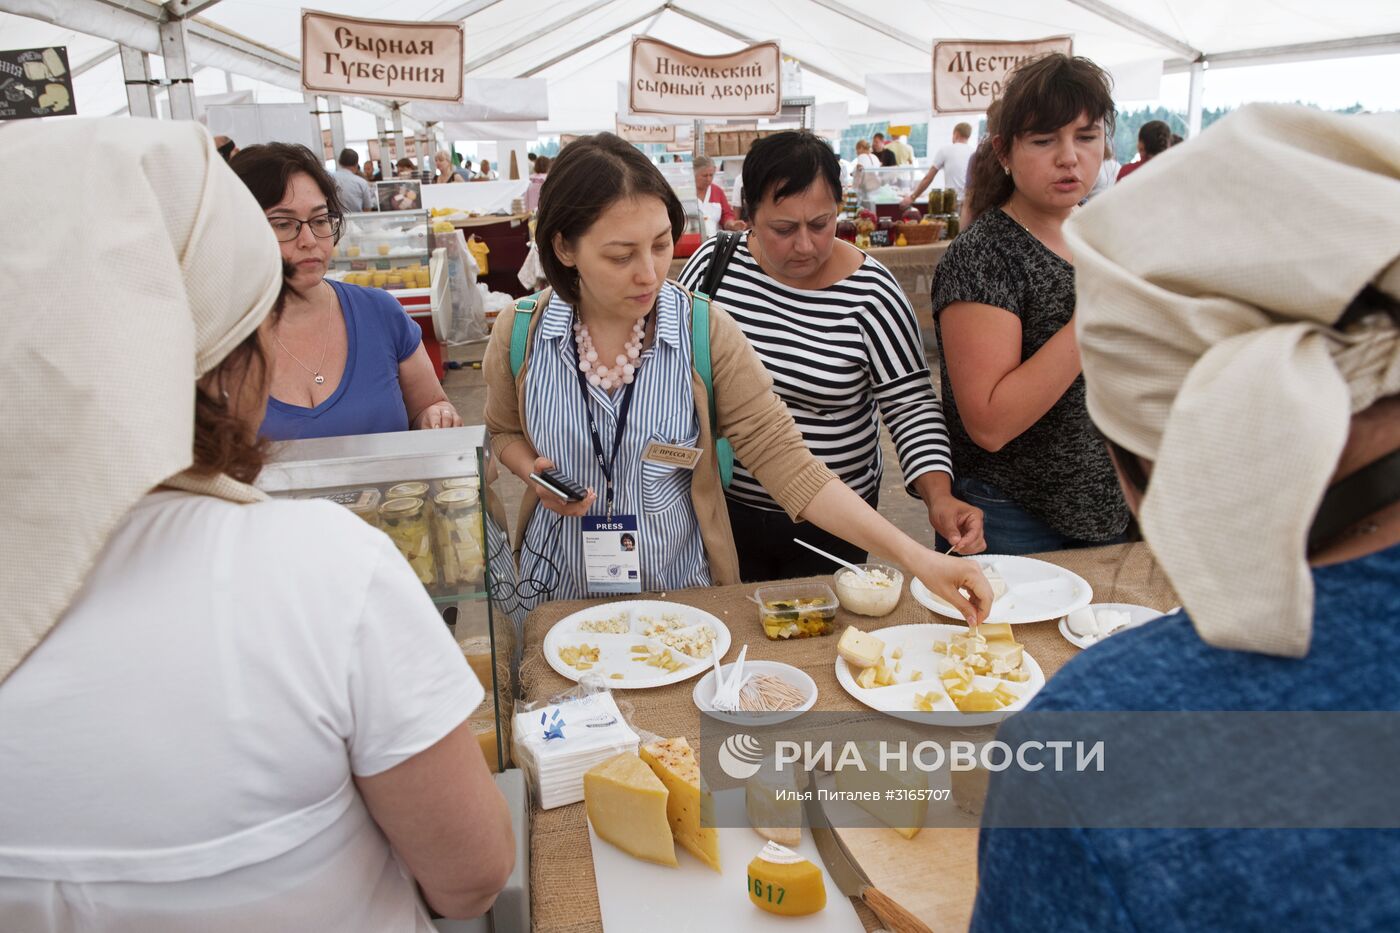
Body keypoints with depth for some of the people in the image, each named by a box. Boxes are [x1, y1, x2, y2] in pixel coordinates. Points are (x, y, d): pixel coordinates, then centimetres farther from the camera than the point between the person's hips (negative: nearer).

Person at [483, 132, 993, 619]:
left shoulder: (706, 332, -17)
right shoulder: (521, 332, -12)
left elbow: (785, 461, -19)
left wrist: (914, 556, -27)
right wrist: (535, 474, -16)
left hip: (681, 591, -1)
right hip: (558, 593, 2)